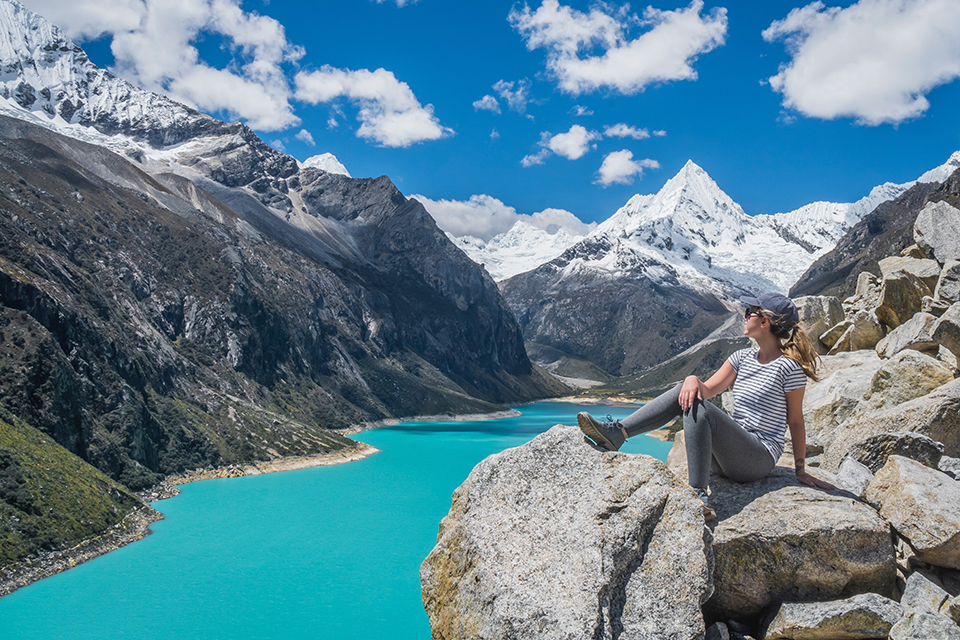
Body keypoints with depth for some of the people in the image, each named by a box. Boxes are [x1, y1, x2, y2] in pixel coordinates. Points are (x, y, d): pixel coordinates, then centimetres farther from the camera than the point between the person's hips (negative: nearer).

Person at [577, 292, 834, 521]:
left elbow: (795, 421, -5)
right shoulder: (743, 357, 10)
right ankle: (616, 433, -18)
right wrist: (693, 379, -19)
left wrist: (801, 471, -2)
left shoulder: (789, 367, -10)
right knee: (687, 394, -10)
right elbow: (709, 390, 3)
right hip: (729, 452, 7)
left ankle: (699, 496, -31)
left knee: (698, 408, -29)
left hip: (760, 459, -7)